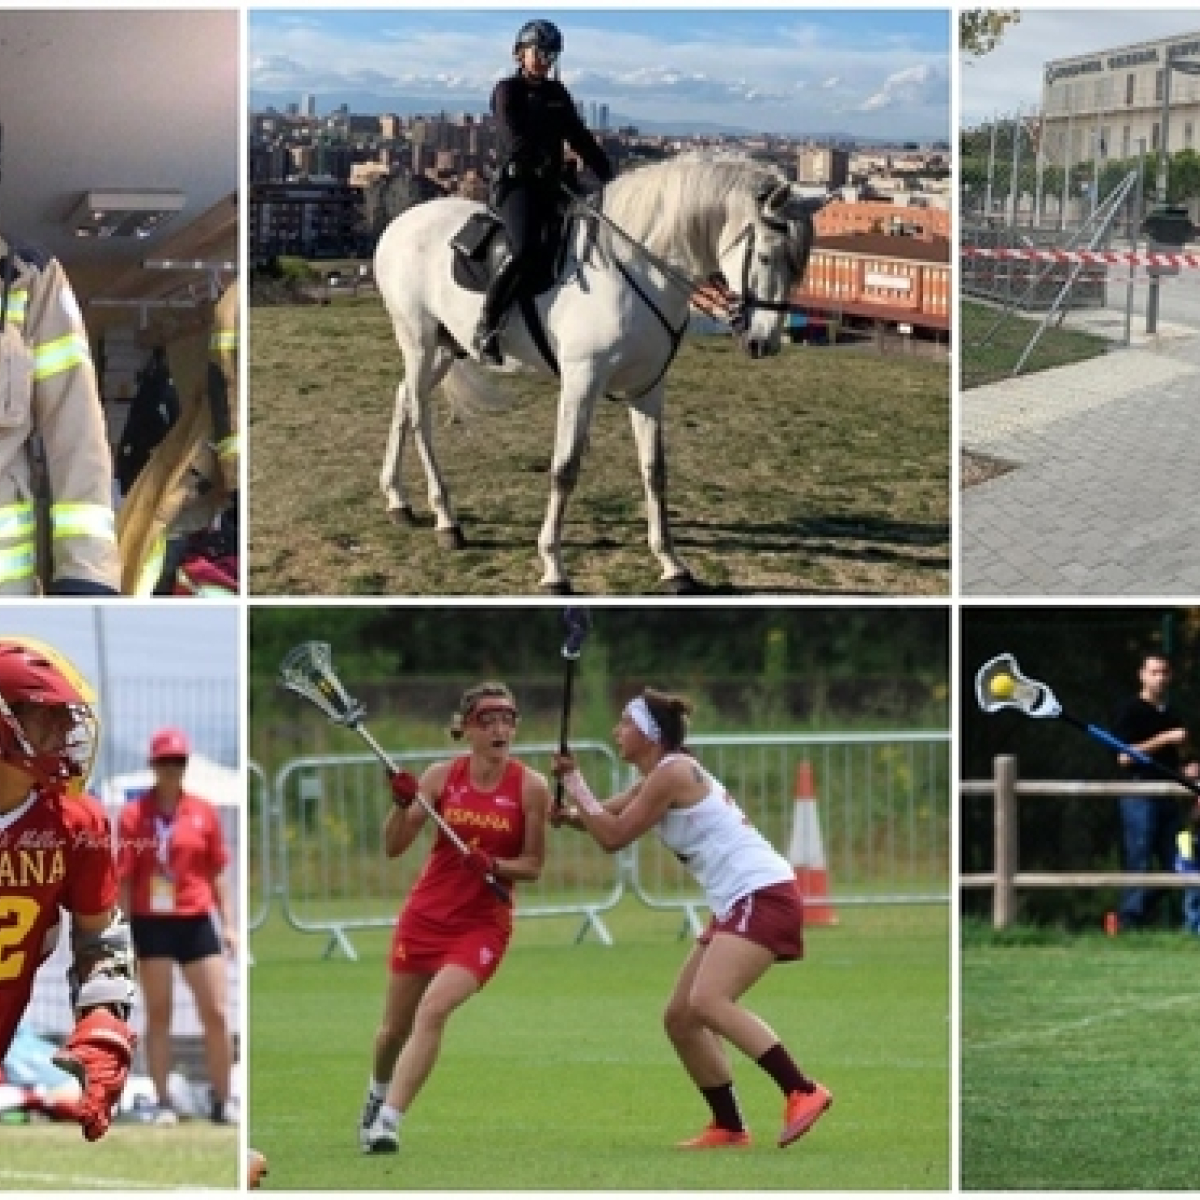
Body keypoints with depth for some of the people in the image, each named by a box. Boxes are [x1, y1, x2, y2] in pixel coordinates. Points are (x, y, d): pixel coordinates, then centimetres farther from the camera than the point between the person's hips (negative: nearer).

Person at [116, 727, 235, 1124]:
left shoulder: (204, 812, 6)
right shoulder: (134, 815, -1)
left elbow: (217, 874, 11)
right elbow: (123, 878, -1)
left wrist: (228, 924, 6)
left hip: (197, 922, 2)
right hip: (152, 923, -2)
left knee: (216, 1014, -1)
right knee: (159, 1015, 3)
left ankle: (221, 1103, 7)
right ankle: (163, 1103, 8)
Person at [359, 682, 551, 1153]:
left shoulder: (531, 787, -8)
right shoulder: (443, 775, -3)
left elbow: (533, 865, -3)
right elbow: (394, 847, -4)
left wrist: (494, 865, -22)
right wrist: (402, 804, -22)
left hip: (484, 923, -3)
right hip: (426, 914, 3)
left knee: (434, 1010, -24)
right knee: (396, 1026, 12)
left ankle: (387, 1121, -22)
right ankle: (378, 1093, 43)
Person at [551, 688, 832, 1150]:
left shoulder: (672, 773, -11)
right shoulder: (657, 777, 18)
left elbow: (614, 836, -10)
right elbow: (604, 816, 23)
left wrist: (573, 782, -2)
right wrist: (568, 814, 2)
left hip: (763, 893, -10)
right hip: (736, 905, 10)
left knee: (708, 1002, -26)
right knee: (680, 1019, 9)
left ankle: (803, 1091, -30)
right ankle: (729, 1127, 13)